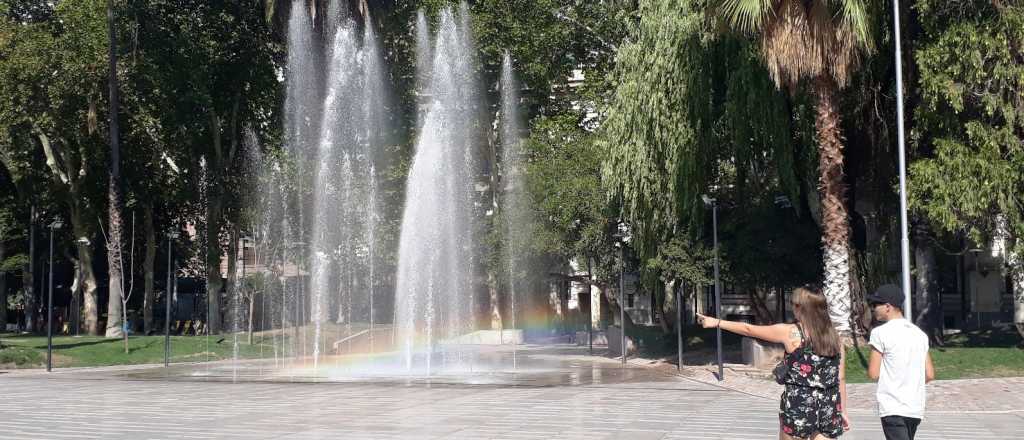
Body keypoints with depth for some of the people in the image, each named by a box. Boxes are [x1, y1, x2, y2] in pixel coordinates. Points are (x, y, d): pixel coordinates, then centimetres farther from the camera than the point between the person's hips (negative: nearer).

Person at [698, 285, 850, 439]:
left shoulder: (790, 332, -8)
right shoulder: (834, 337, 4)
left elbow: (749, 329, 1)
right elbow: (840, 378, 7)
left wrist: (717, 322, 11)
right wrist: (842, 411, 16)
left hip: (799, 406, -4)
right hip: (828, 408, 4)